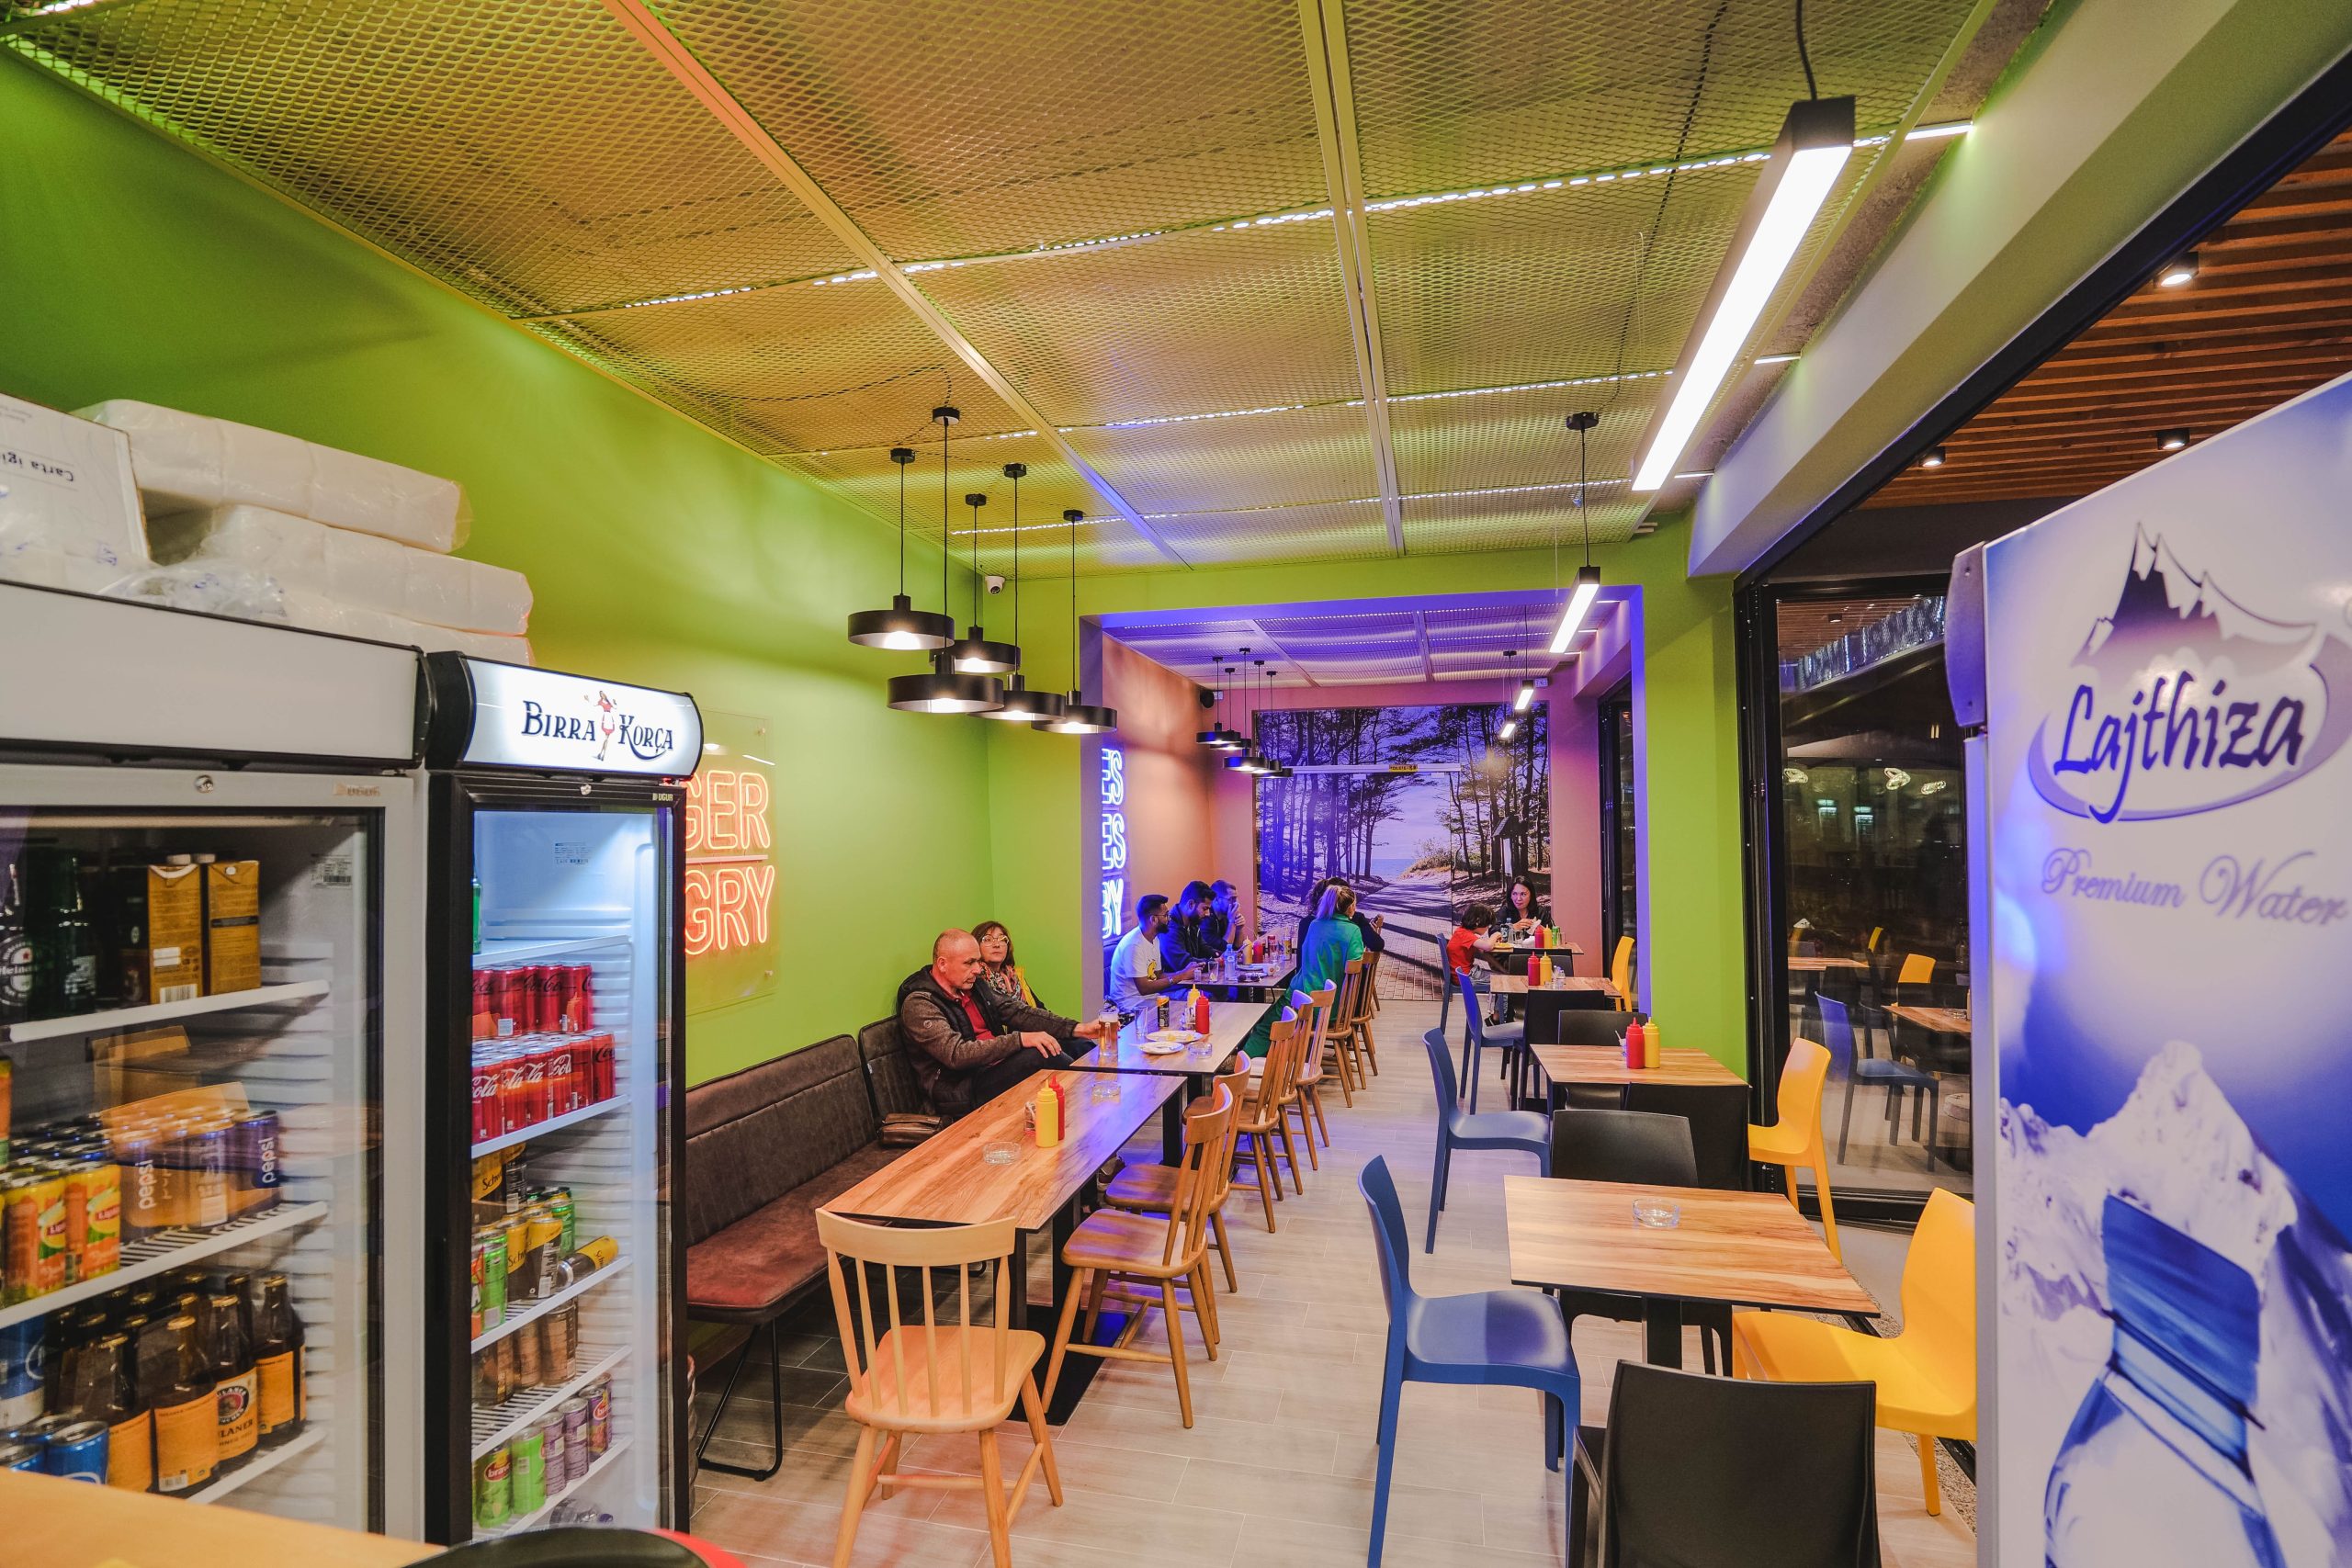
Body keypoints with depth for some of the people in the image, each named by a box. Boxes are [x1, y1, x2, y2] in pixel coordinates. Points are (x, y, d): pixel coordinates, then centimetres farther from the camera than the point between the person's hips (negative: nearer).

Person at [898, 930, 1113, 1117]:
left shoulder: (973, 986, 12)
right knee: (1040, 1055, -27)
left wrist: (1078, 1029, -3)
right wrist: (1021, 1039, -29)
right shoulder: (919, 1004, -13)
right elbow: (957, 1055, -24)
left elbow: (1019, 1012, 8)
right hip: (963, 1092, -8)